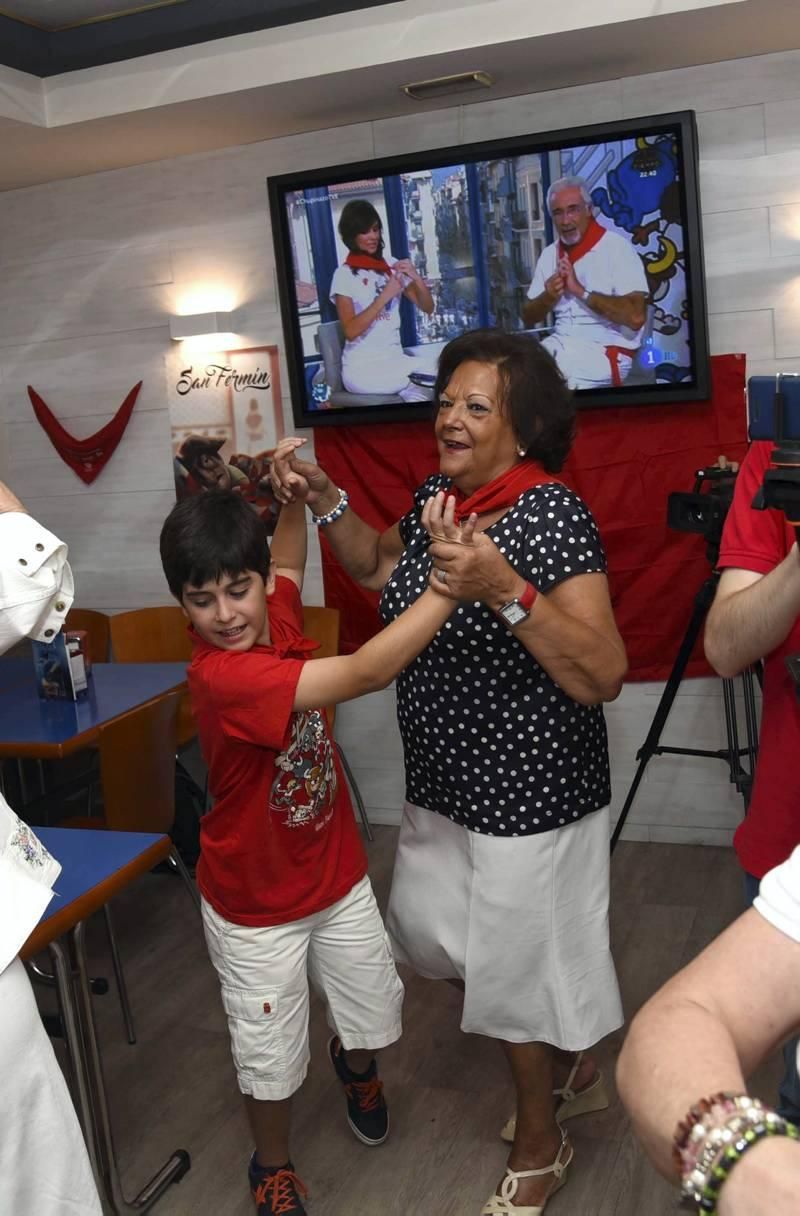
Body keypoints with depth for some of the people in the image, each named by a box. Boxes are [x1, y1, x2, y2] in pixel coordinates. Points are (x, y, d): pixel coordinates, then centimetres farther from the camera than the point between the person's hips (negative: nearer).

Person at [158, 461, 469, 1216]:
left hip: (338, 875, 6)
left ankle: (354, 1064, 57)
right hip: (256, 905, -6)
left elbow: (290, 558, 14)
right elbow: (363, 674, -42)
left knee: (375, 1012, 22)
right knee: (270, 1050, 14)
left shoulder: (277, 613, -10)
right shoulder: (220, 675, -33)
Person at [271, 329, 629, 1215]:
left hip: (528, 795, -8)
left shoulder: (552, 516, -22)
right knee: (430, 936, 22)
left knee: (516, 965, 10)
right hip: (442, 784, 8)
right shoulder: (436, 497, 1)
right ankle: (573, 1070, 47)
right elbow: (375, 567, 20)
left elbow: (603, 676, -28)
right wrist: (323, 500, 5)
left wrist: (506, 592, -39)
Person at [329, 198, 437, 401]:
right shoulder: (344, 274, -4)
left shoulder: (392, 266, 9)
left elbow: (428, 308, 8)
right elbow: (350, 331, -14)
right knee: (436, 372, -27)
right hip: (361, 368, -5)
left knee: (416, 396, -27)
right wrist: (385, 295, -20)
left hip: (395, 360, 5)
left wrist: (416, 277, -11)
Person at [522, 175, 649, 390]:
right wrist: (548, 297, -8)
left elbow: (636, 316, -20)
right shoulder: (549, 254, 11)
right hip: (560, 343, 6)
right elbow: (528, 318, 14)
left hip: (607, 349, -6)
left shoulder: (617, 247, -8)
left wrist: (580, 291, -19)